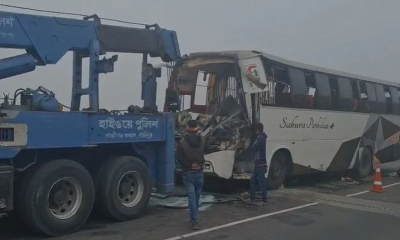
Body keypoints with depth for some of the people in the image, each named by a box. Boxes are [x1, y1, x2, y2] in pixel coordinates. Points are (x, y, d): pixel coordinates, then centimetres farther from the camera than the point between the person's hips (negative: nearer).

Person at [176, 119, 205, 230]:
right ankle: (194, 218, 28)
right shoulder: (202, 140, 0)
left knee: (191, 197, -4)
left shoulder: (182, 142, -9)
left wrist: (190, 165, -6)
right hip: (199, 173, 3)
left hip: (188, 173, -3)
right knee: (197, 196, 16)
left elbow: (179, 157, -11)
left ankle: (195, 222, -11)